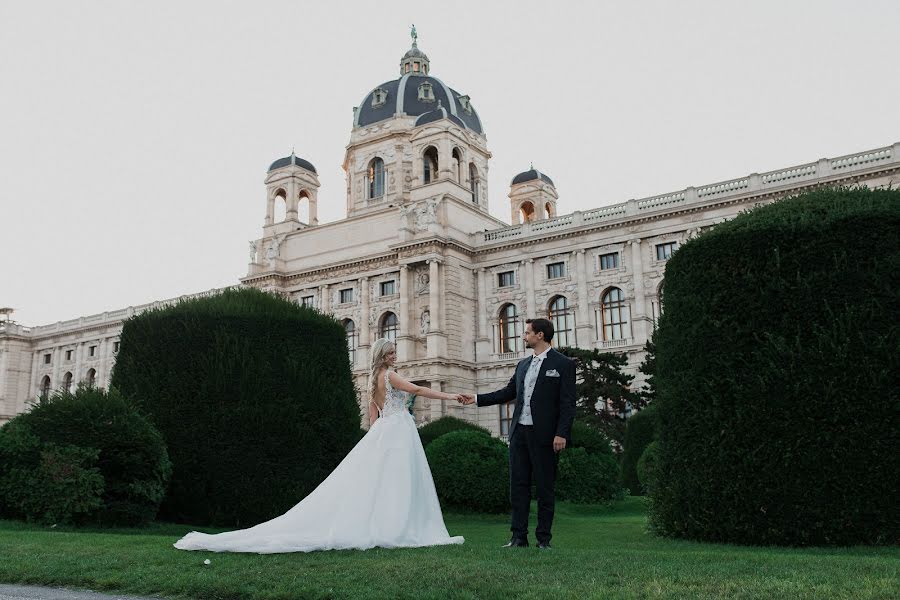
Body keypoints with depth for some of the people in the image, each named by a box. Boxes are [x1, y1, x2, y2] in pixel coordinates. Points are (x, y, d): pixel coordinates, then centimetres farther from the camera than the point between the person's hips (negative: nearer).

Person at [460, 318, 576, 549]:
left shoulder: (563, 364, -3)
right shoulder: (522, 365, 16)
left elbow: (568, 403, -8)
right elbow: (508, 392, 22)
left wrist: (562, 434, -16)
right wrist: (477, 398, 18)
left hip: (544, 435, -6)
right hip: (519, 432, 6)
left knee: (545, 488, 2)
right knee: (518, 485, 6)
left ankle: (544, 539, 10)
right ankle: (519, 536, 11)